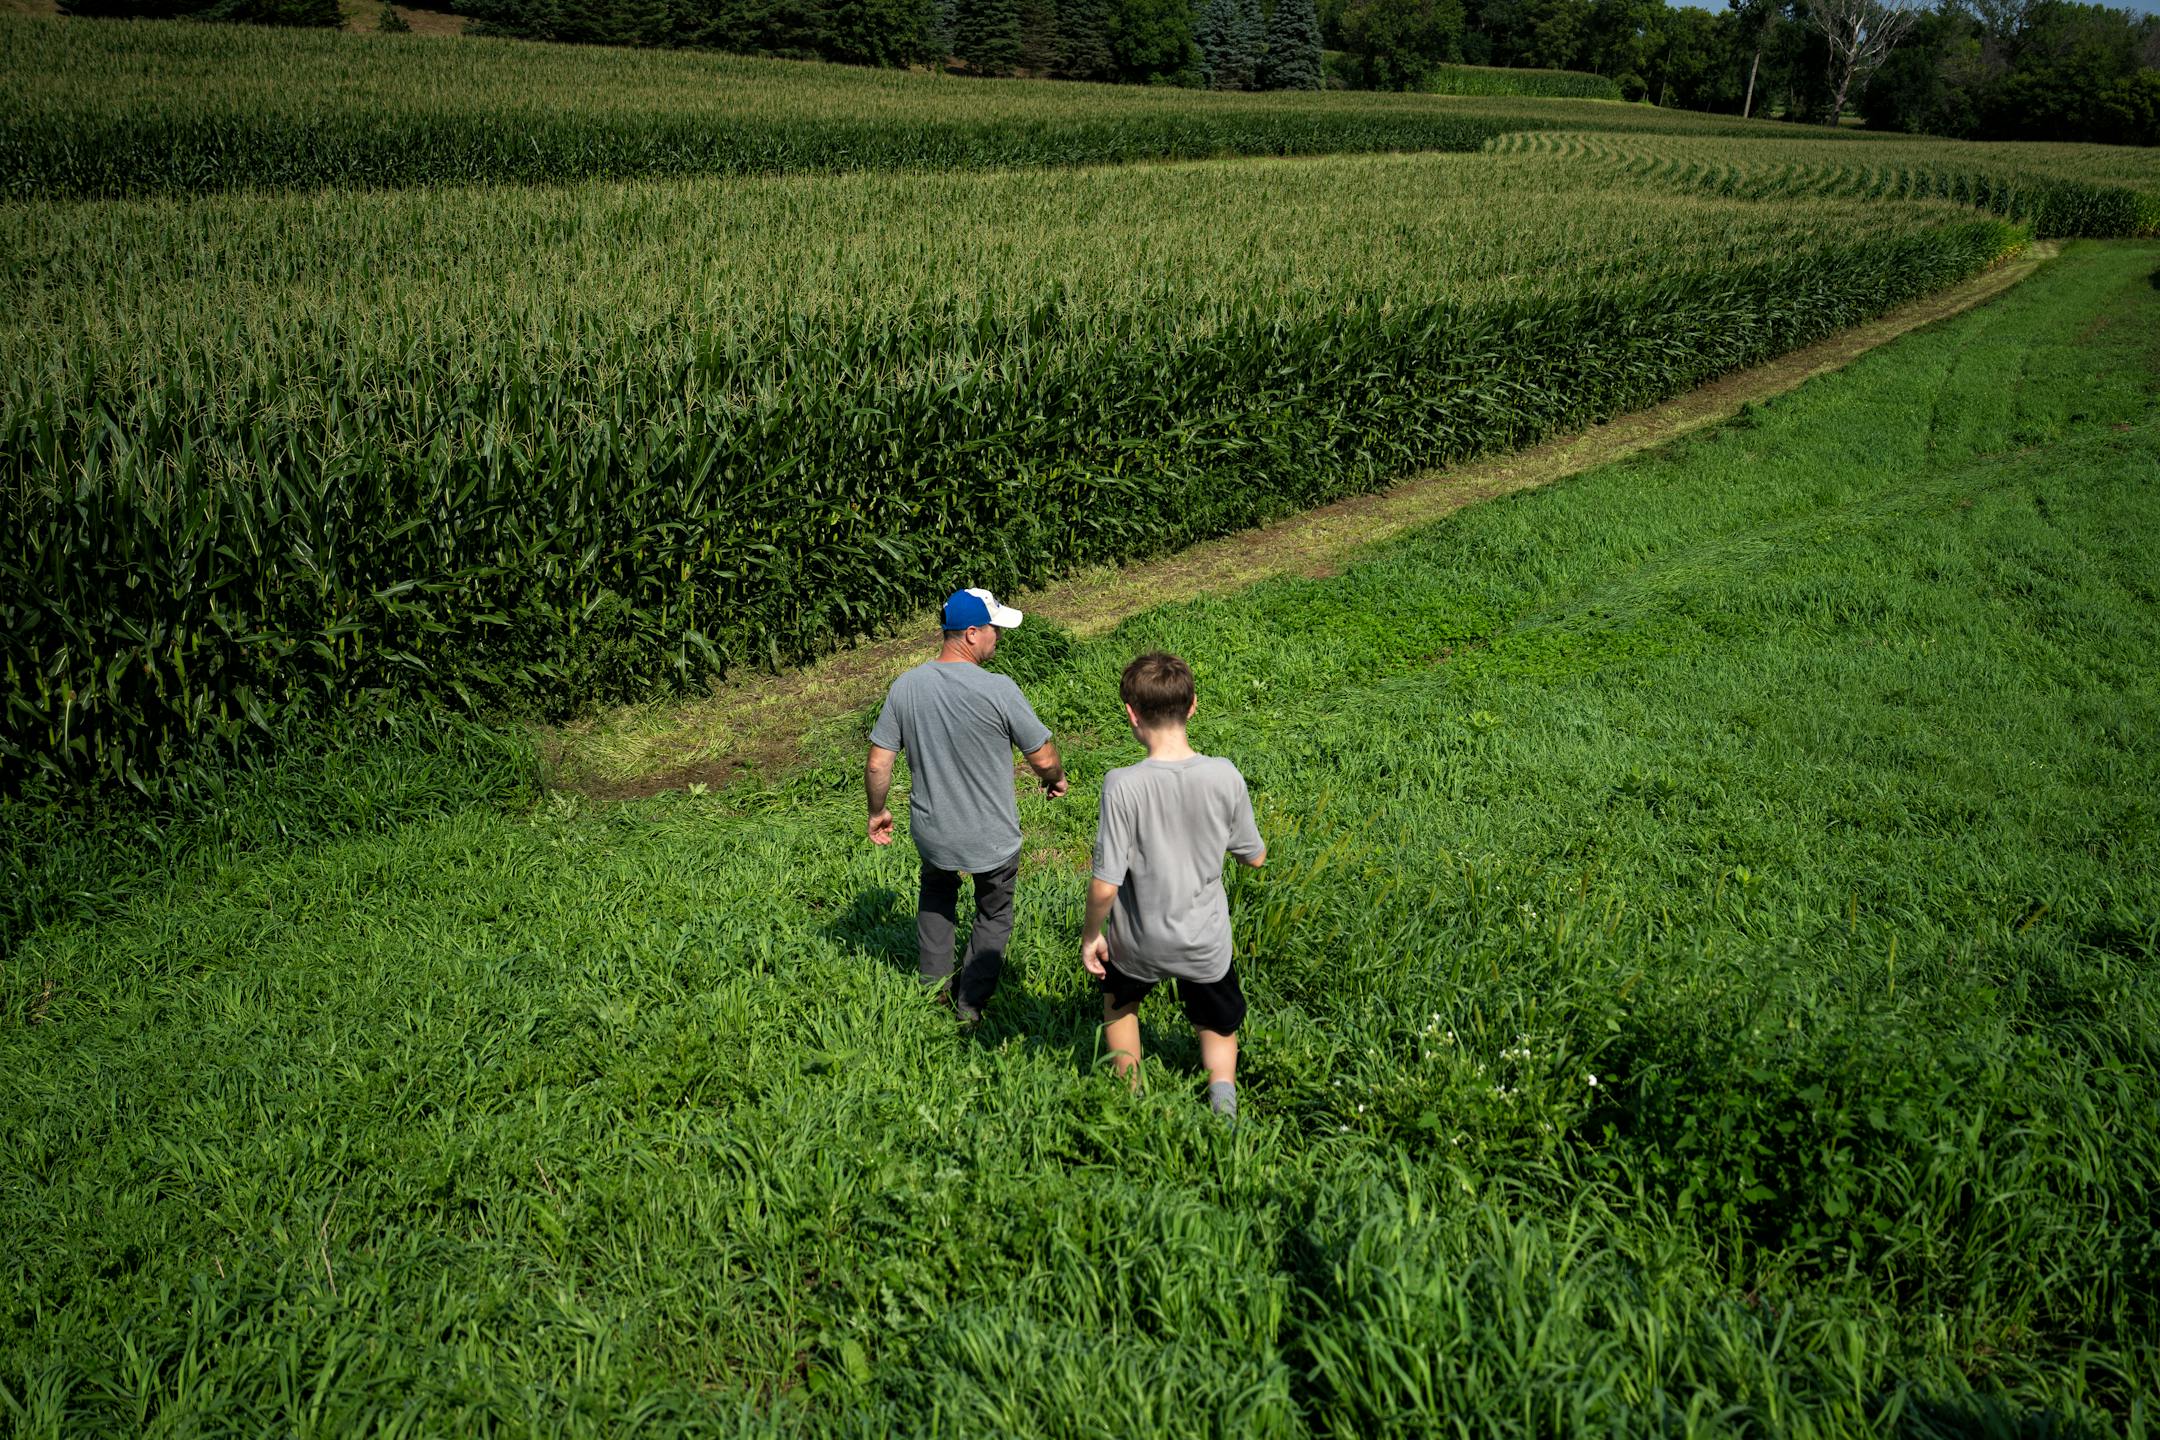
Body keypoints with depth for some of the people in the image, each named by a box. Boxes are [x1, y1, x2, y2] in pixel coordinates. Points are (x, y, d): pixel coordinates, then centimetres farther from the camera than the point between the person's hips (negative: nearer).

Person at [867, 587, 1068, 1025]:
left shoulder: (905, 687, -11)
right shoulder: (998, 690, -24)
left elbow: (877, 764, -6)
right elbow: (1043, 759, -15)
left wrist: (877, 812, 12)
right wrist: (1056, 779, 8)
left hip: (931, 833, 4)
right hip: (993, 840, -3)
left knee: (937, 892, 34)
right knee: (994, 915, 23)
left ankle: (933, 985, 38)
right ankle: (970, 1005, 31)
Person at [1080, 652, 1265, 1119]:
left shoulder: (1122, 785, -25)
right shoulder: (1225, 776, -16)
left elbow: (1105, 886, -22)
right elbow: (1255, 857, -2)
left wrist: (1090, 935, -4)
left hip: (1140, 942, -1)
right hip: (1206, 941, 1)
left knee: (1119, 1003, 32)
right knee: (1218, 1028, 29)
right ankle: (1222, 1085, 5)